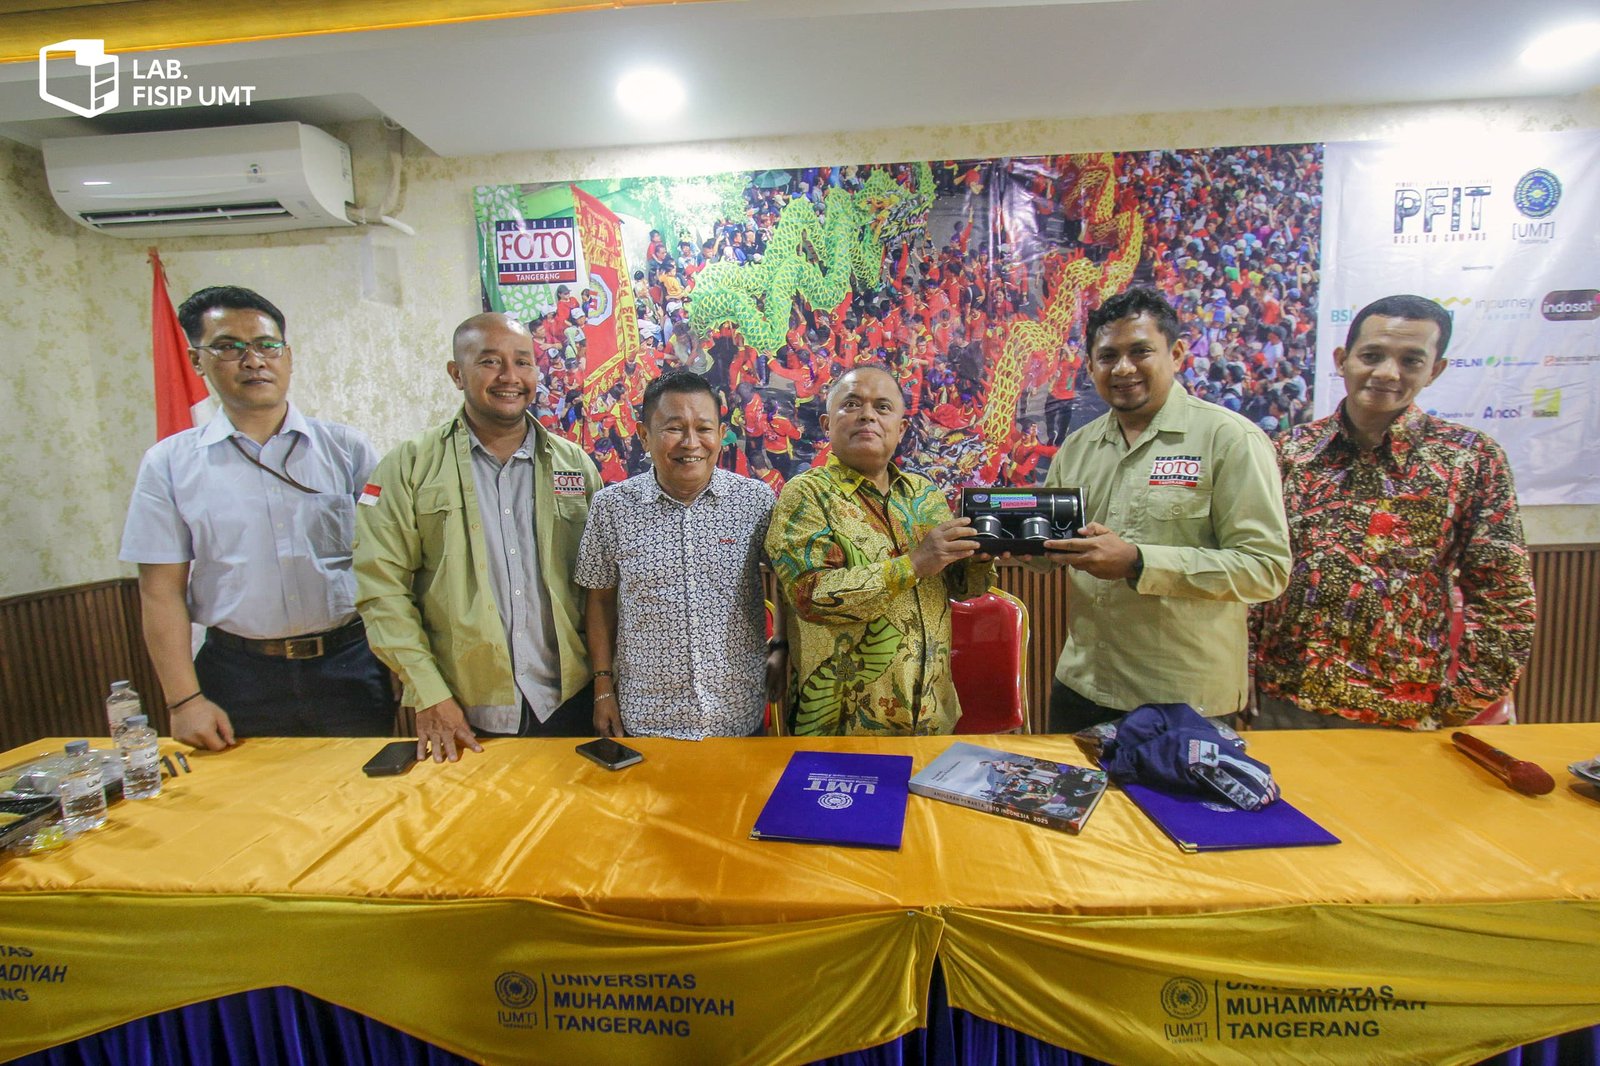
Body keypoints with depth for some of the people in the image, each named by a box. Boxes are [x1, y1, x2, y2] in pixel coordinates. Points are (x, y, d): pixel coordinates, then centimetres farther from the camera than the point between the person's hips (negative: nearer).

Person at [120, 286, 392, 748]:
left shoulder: (347, 447, 1)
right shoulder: (169, 463, 3)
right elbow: (162, 592, 2)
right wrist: (185, 700, -3)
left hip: (349, 667, 0)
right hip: (237, 675, 1)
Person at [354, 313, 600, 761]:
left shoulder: (574, 464, 4)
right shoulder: (408, 467, -2)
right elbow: (382, 590, -5)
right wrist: (430, 695, -10)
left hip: (567, 703, 2)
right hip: (459, 717, -1)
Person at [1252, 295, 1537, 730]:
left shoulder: (1470, 458, -4)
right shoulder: (1291, 450, -1)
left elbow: (1503, 601, -2)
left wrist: (1460, 706, -4)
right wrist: (1243, 677, 0)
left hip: (1406, 715, -1)